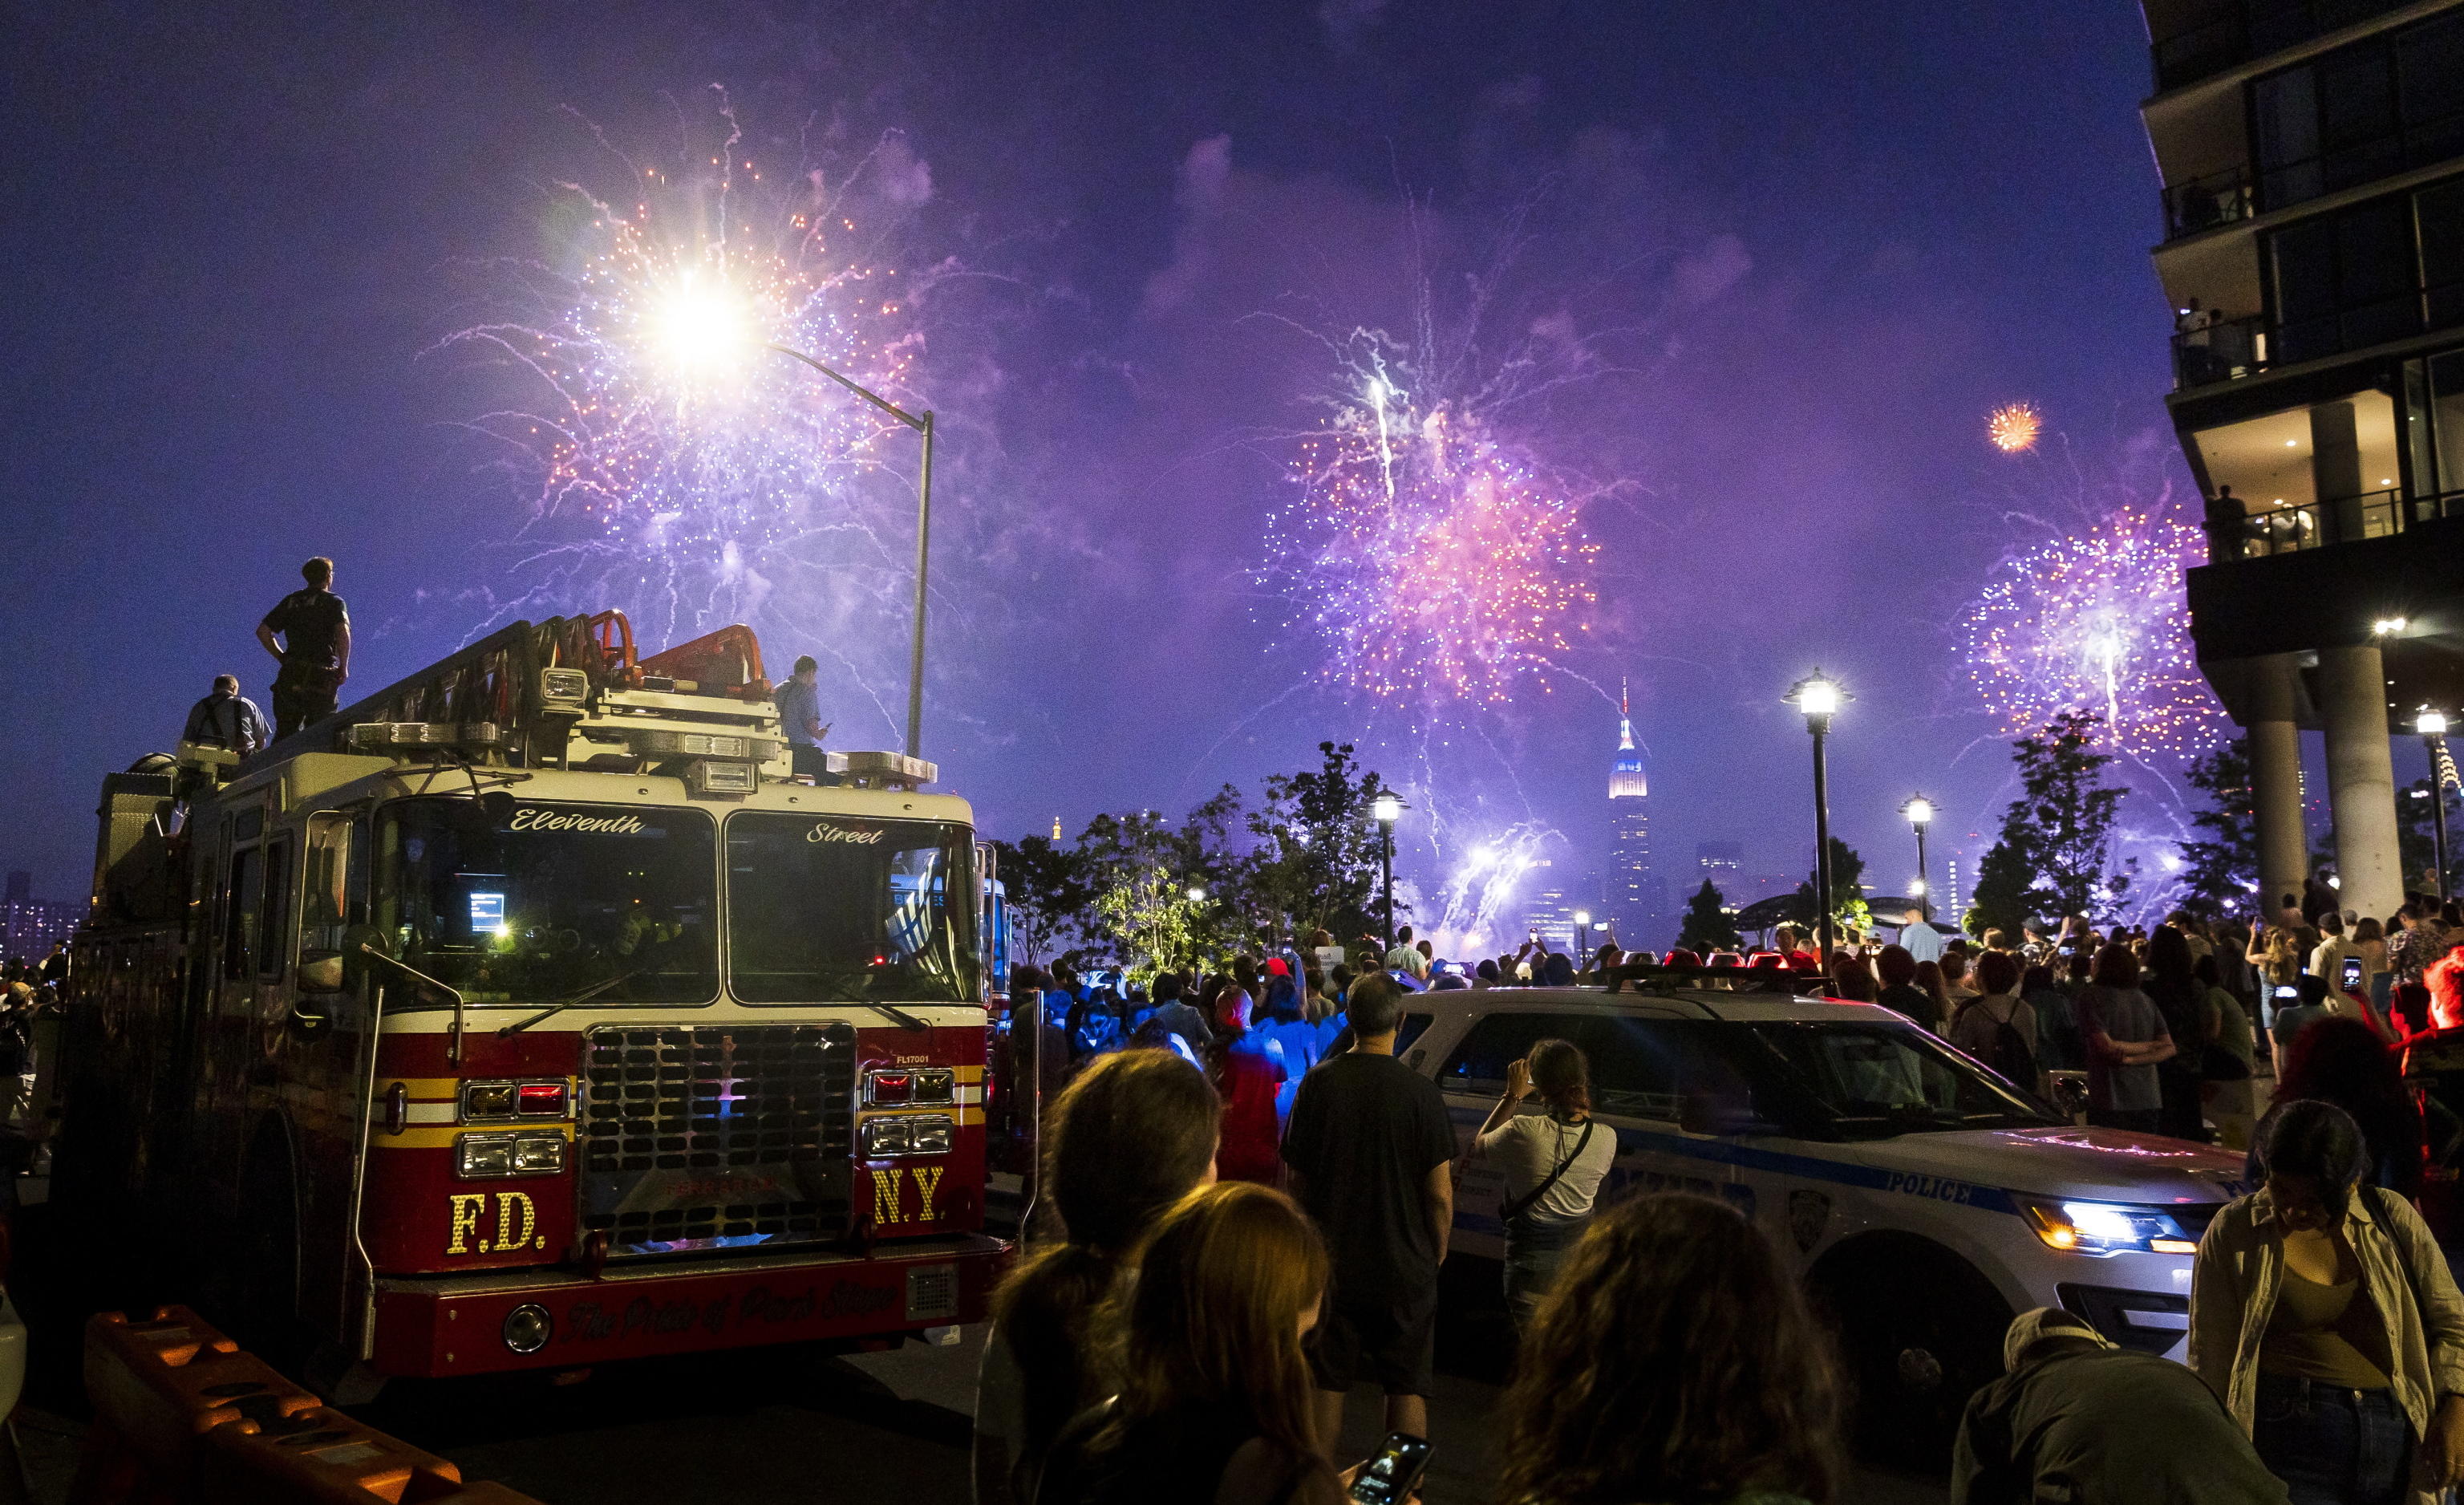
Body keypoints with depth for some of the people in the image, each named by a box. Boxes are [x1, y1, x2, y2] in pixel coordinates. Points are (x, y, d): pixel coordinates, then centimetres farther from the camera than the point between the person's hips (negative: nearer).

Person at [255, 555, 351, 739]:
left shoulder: (291, 600, 16)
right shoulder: (334, 601, 3)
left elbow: (262, 631, 12)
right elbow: (343, 632, -15)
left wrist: (282, 657, 17)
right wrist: (344, 667, -5)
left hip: (290, 674, 4)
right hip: (322, 676, -4)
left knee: (285, 732, 7)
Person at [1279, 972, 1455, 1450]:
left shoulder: (1318, 1083, -8)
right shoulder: (1420, 1092, -13)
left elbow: (1298, 1180, -1)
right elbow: (1440, 1194, -11)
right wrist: (1438, 1250, 7)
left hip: (1331, 1263, 2)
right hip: (1406, 1266, -2)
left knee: (1328, 1383, 14)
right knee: (1408, 1387, 11)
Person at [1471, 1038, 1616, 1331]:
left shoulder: (1524, 1131, -22)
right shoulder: (1607, 1139, -12)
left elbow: (1479, 1145, 0)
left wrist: (1512, 1095, 5)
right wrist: (1581, 1103, 9)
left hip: (1531, 1257, -4)